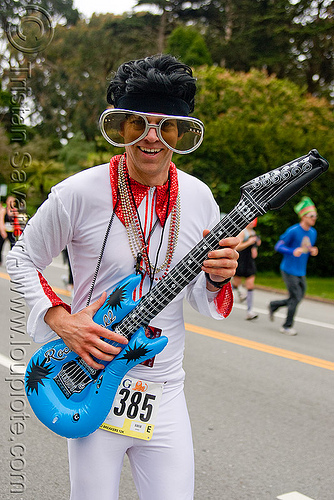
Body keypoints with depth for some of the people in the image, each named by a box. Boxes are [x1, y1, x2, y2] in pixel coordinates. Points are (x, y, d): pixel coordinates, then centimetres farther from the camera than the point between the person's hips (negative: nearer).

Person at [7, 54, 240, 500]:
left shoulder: (198, 199, -1)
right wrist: (60, 319, -13)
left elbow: (200, 301, 7)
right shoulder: (79, 194, -12)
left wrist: (217, 279, -16)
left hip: (165, 392, 3)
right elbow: (21, 260, 1)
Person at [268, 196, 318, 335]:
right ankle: (287, 326, 9)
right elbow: (278, 246, -13)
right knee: (296, 297, -7)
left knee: (299, 297, 9)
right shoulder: (293, 231, -15)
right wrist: (293, 251, -27)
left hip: (301, 272, 7)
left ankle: (273, 305, 31)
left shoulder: (313, 232, 8)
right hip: (289, 270, -7)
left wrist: (313, 251, -3)